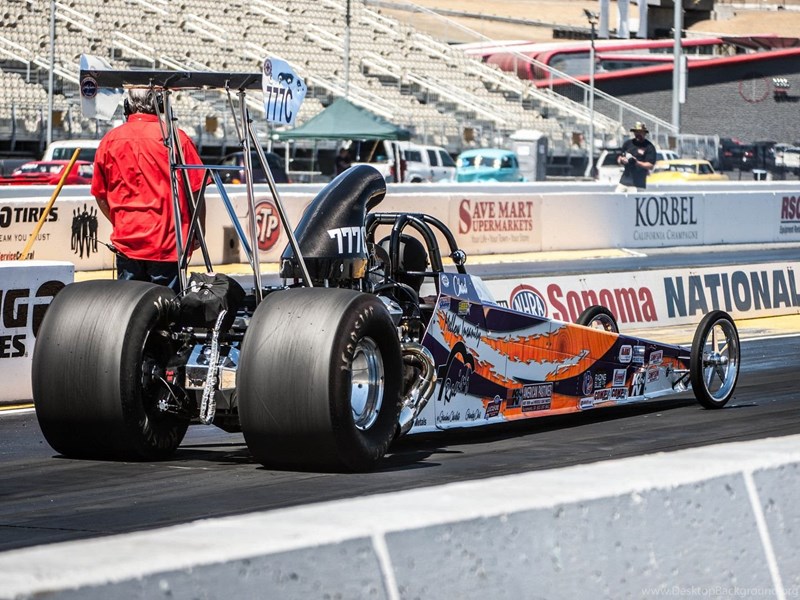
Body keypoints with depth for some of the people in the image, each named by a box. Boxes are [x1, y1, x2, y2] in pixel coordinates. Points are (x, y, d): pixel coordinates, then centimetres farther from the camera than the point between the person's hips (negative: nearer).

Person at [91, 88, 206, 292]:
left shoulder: (110, 140, 4)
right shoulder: (177, 138, -5)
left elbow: (100, 195, 11)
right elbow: (195, 192, -2)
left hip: (126, 242, 3)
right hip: (168, 244, -3)